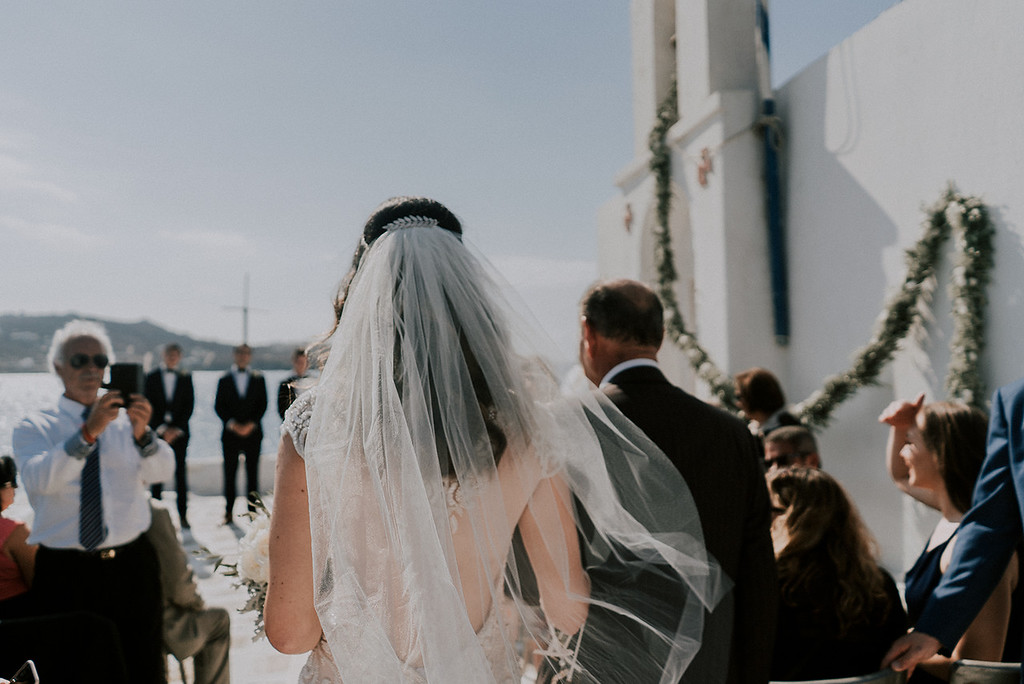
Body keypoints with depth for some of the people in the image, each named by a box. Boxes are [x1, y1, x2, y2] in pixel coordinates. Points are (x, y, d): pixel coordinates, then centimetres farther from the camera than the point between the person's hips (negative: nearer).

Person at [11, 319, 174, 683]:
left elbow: (161, 471, -10)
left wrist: (142, 434, -30)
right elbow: (40, 480, -18)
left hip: (131, 568, 2)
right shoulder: (34, 428, 3)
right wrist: (88, 432, -32)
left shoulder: (126, 421, 8)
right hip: (64, 572, -2)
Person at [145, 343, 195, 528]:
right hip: (157, 431, 0)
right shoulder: (151, 377, 5)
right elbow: (148, 405, 1)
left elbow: (189, 405, 4)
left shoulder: (185, 377, 8)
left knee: (181, 473, -1)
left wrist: (177, 428, -6)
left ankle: (183, 514, 2)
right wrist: (161, 429, -9)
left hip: (179, 432, 0)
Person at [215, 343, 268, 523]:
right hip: (231, 432, 0)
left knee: (252, 473, 1)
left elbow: (263, 404, 4)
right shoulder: (224, 379, 8)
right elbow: (219, 406, 4)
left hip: (252, 432, 0)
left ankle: (252, 510, 6)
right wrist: (231, 422, -11)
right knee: (229, 473, 0)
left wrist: (252, 424, -8)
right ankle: (228, 512, 6)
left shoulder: (258, 378, 9)